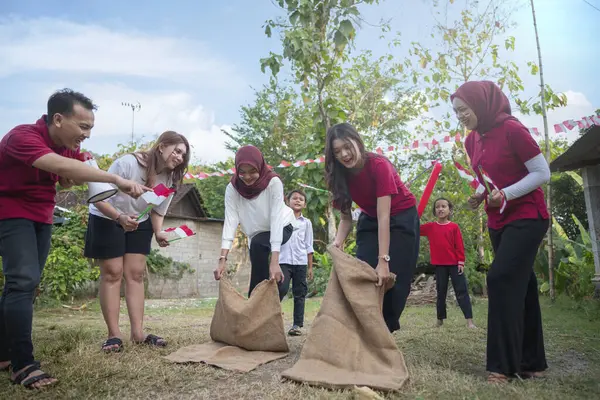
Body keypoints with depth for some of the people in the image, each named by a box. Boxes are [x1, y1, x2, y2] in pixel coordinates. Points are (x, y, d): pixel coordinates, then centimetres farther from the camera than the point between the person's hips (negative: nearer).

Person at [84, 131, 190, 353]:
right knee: (112, 273, -4)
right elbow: (98, 198, -28)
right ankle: (114, 335, 3)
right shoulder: (127, 163, -30)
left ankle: (138, 333, 4)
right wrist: (120, 217, -44)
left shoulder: (170, 179, -11)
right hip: (106, 220, -5)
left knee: (136, 274, 1)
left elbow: (158, 211, -1)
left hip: (139, 223, 5)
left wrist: (158, 232, -20)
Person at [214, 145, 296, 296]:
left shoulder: (273, 183, -27)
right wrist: (222, 259, -36)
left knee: (258, 244, -32)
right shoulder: (232, 188, -18)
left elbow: (276, 218, -34)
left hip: (281, 228, -4)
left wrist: (274, 261, -42)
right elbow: (230, 220, -24)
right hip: (257, 235, 4)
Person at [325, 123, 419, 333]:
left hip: (401, 219, -4)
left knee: (393, 280, -6)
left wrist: (383, 260, -37)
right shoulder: (340, 175, -14)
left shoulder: (379, 165, -30)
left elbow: (384, 216, -34)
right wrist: (338, 242, -28)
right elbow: (346, 217, -7)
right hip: (370, 221, 5)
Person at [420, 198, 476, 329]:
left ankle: (469, 320, -2)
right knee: (441, 292, 11)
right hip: (439, 265, 2)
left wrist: (461, 261, -6)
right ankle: (440, 319, 21)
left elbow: (459, 246, -2)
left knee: (461, 291, -2)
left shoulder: (454, 227, -1)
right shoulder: (430, 227, 4)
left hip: (454, 264, -2)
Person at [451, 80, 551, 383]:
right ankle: (532, 362, 22)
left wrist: (506, 194, -25)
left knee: (501, 279, -17)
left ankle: (503, 365, -8)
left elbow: (542, 172, -14)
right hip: (498, 222, 8)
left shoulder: (511, 129, -15)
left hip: (527, 217, -7)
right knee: (519, 286, 11)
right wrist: (480, 195, -1)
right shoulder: (471, 141, 7)